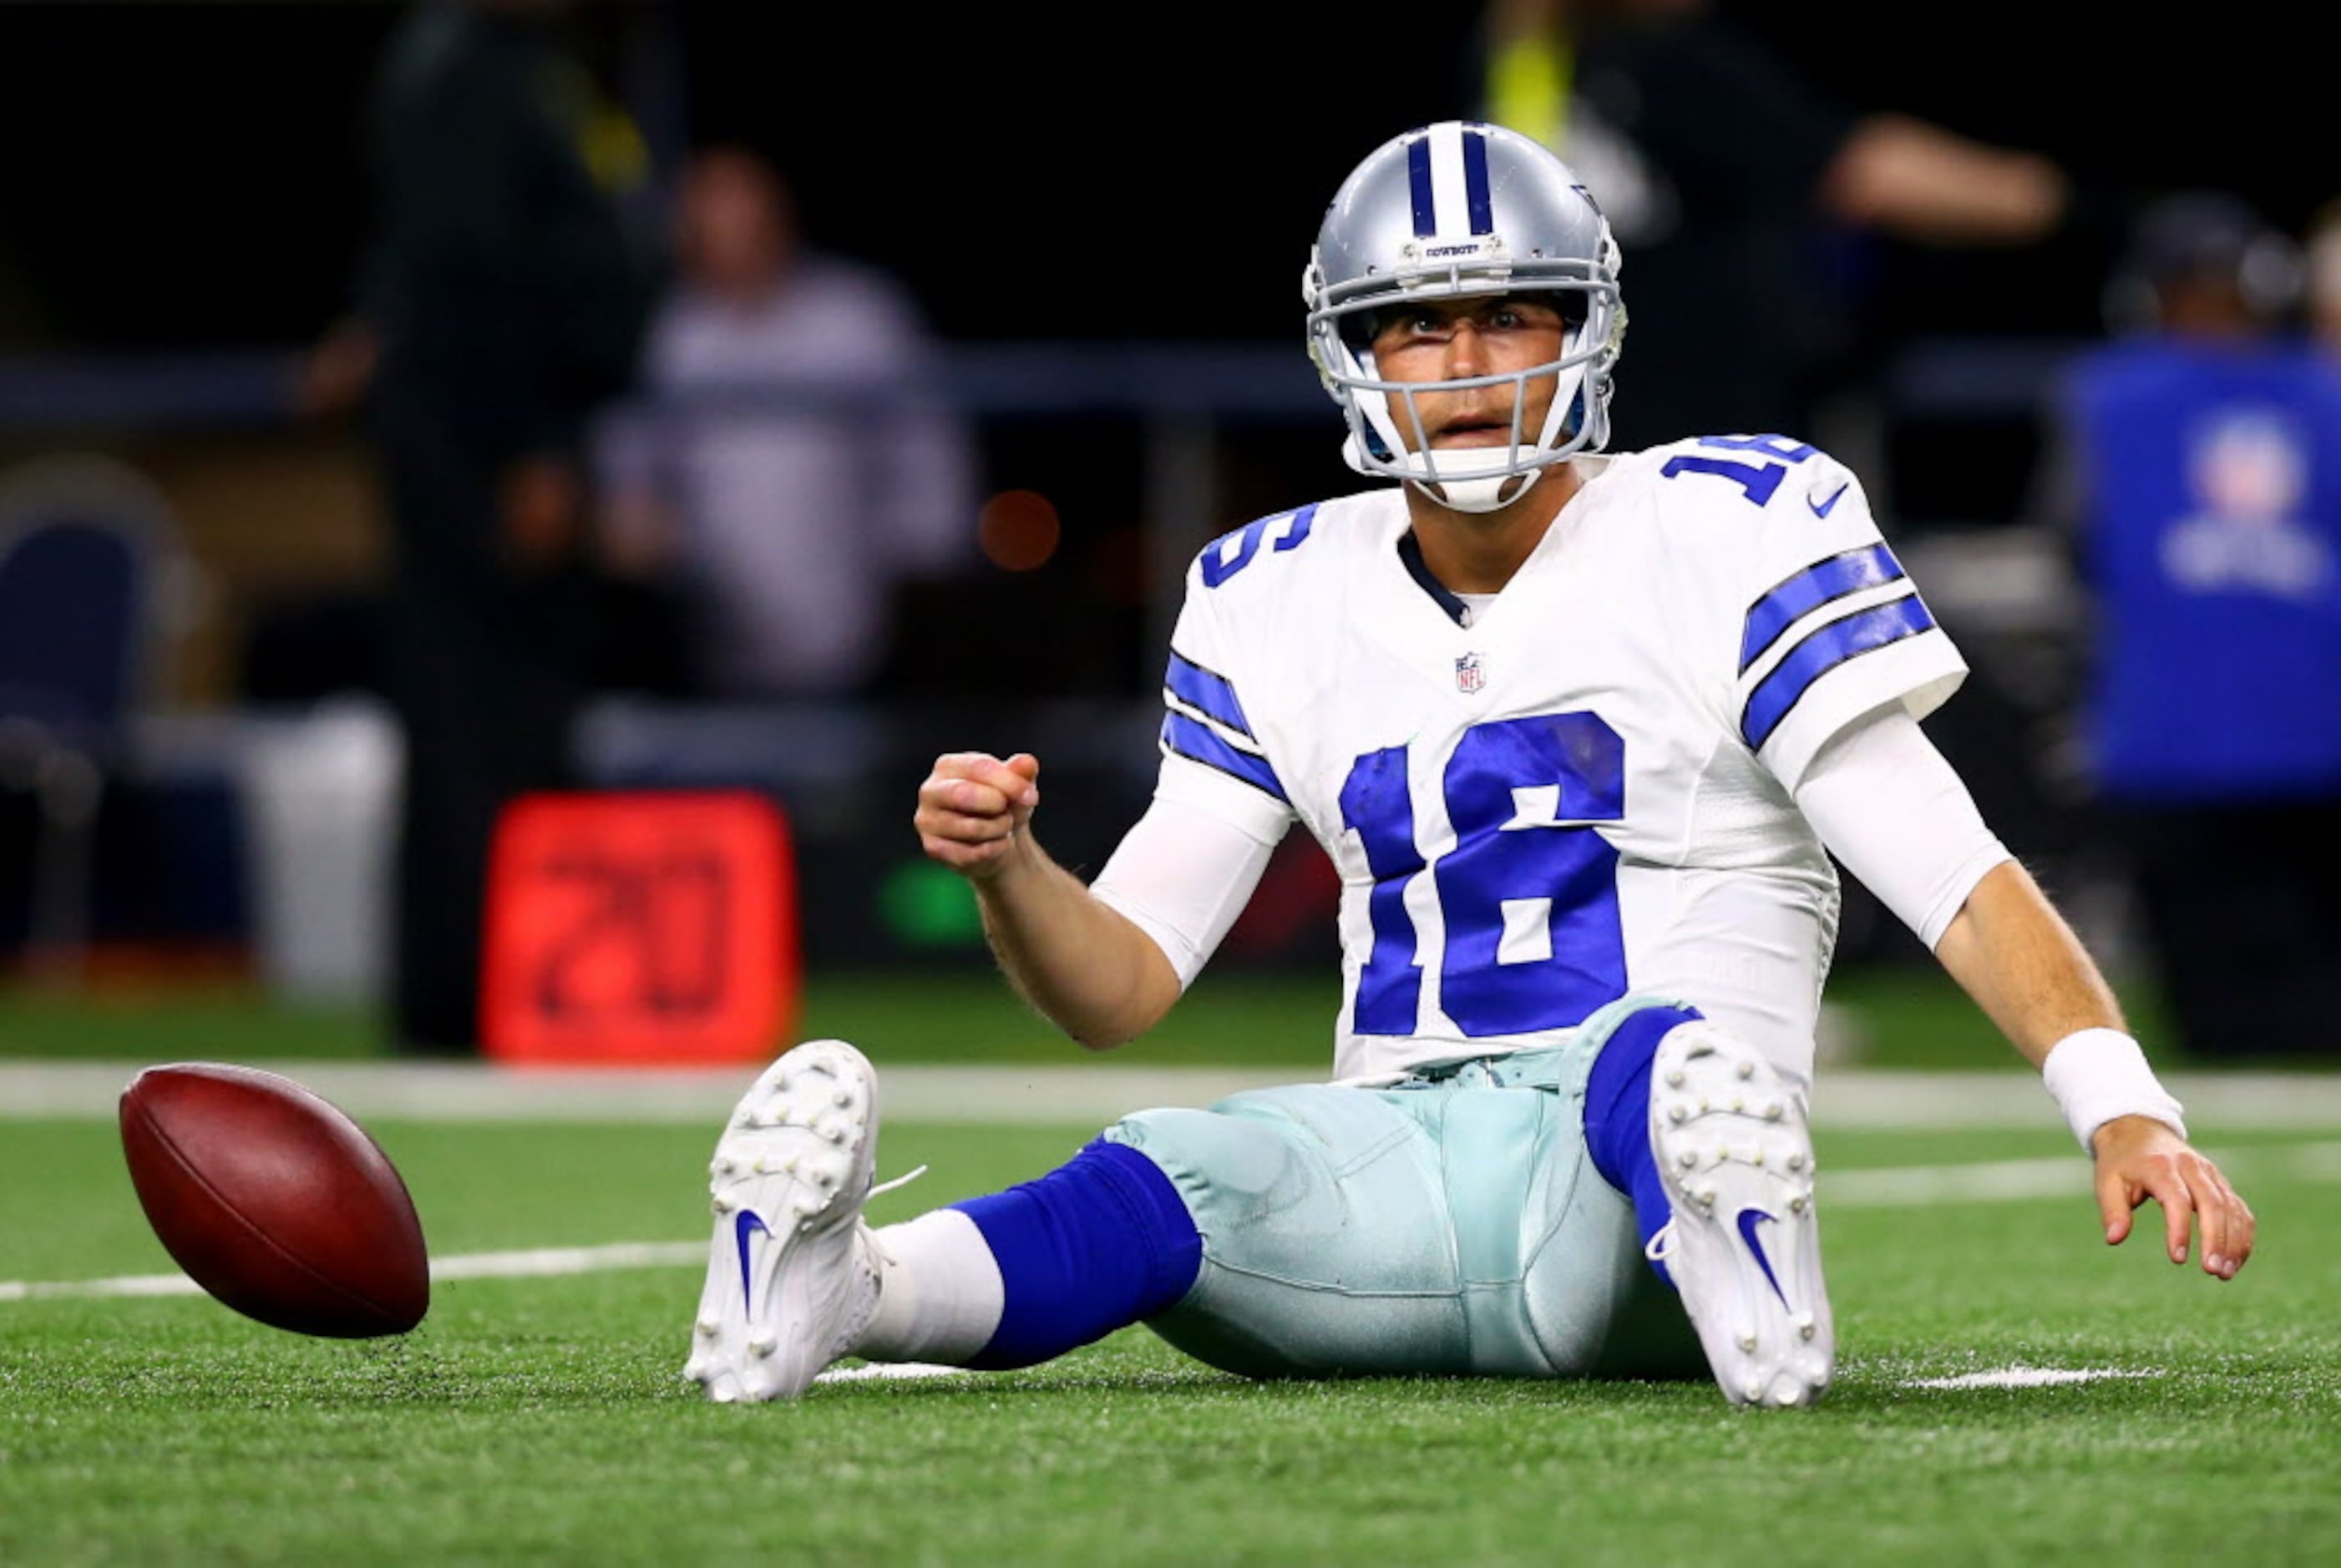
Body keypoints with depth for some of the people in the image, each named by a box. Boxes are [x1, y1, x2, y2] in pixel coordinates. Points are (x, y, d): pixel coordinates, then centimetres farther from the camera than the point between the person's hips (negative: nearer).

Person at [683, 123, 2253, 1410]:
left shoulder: (1725, 540, 2)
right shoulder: (1283, 601, 15)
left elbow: (1959, 878, -4)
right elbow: (1121, 986, 15)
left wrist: (2124, 1110, -20)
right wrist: (1006, 866, -8)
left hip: (1629, 1185, -3)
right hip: (1404, 1169, 3)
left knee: (1658, 1060, -39)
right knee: (1159, 1182, -30)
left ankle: (1754, 1300, -73)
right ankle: (827, 1293, -60)